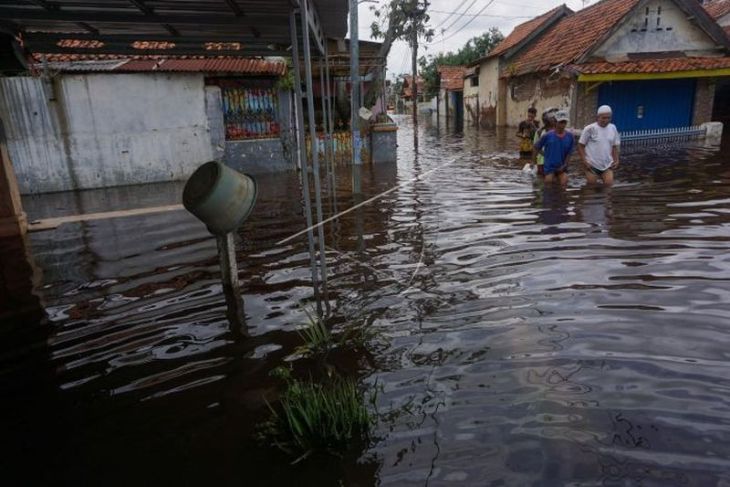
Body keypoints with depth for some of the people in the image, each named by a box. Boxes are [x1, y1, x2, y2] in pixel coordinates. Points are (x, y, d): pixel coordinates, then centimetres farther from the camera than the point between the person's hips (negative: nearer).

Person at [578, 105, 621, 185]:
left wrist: (616, 160, 1)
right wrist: (584, 161, -13)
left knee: (609, 184, -8)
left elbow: (615, 146, 13)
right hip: (592, 164, -3)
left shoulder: (613, 128, 4)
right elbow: (581, 146, -5)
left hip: (607, 164, 3)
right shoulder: (590, 129, -9)